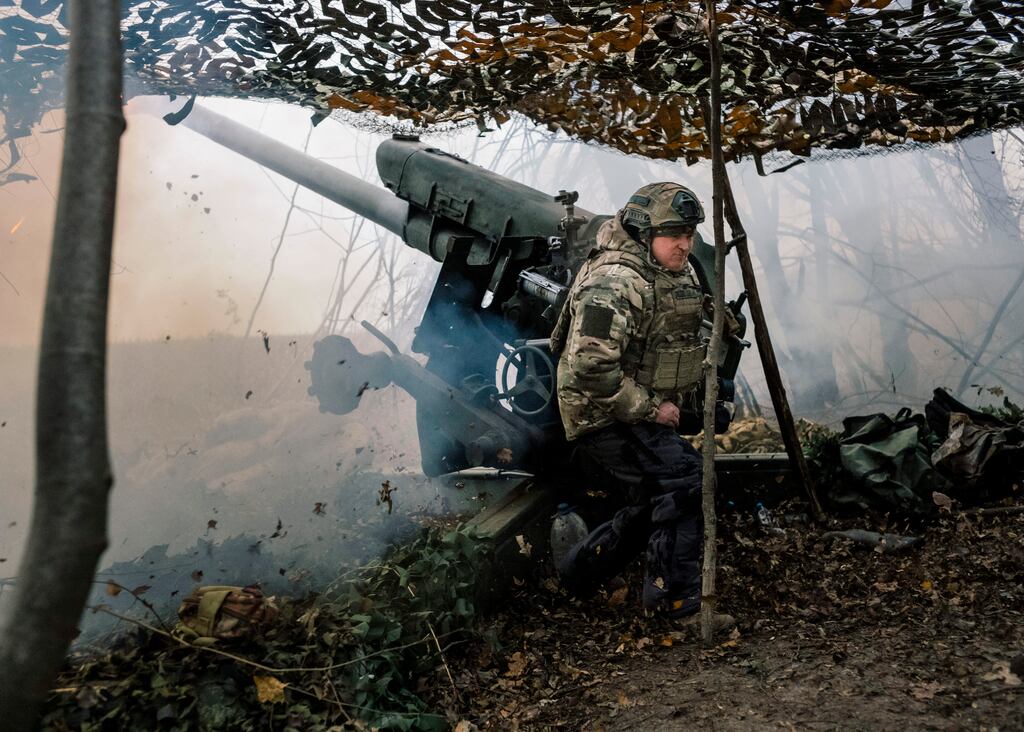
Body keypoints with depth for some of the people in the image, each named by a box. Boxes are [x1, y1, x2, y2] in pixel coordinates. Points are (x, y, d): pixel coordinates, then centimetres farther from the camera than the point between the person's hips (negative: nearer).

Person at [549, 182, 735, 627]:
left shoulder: (677, 275, 9)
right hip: (609, 417, -10)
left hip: (642, 413, 10)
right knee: (683, 482, -18)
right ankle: (676, 600, -7)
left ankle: (578, 573, 34)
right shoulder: (612, 284, -24)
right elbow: (591, 368, -31)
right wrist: (649, 409, -22)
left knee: (650, 505, 18)